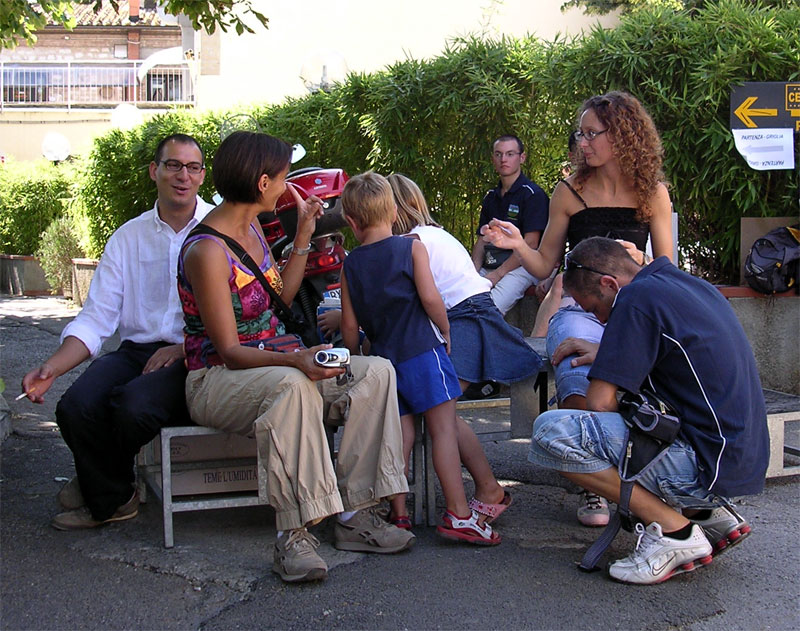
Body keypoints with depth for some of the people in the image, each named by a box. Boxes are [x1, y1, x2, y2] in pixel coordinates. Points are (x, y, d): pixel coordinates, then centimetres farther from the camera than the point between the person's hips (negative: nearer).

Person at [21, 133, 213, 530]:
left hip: (197, 359, -3)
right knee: (75, 408, -24)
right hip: (137, 349, 4)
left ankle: (98, 485, 6)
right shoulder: (128, 238, 14)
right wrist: (52, 368, -9)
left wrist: (182, 349, -18)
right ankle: (109, 500, 9)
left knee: (133, 406, -31)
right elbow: (96, 318, 7)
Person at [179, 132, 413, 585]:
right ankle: (295, 536, -36)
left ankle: (355, 513, -15)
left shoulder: (252, 229, 10)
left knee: (376, 372, -12)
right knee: (292, 385, -41)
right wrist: (295, 360, -37)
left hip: (274, 365, 9)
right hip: (217, 380, -9)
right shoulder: (206, 252, -18)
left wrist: (304, 234, 17)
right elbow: (229, 350, -21)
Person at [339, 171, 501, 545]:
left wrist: (354, 362, 19)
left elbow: (350, 323, 7)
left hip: (383, 356, 4)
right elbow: (430, 298, -10)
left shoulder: (350, 265, 7)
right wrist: (446, 334, 4)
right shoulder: (411, 247, 0)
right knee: (443, 427, -5)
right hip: (422, 349, -4)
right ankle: (458, 514, -9)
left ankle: (398, 515, 8)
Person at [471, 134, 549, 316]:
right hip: (488, 267, 7)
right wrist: (474, 272, -1)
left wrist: (497, 274, -14)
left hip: (519, 267, -7)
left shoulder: (533, 194, -2)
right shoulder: (490, 197, 21)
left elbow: (530, 244, -9)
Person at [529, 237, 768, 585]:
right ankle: (709, 512, 14)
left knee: (551, 431, -17)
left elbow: (601, 402, -15)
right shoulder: (691, 284, 14)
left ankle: (673, 530, -9)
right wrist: (606, 353, 28)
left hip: (709, 462, -10)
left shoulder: (637, 298, -13)